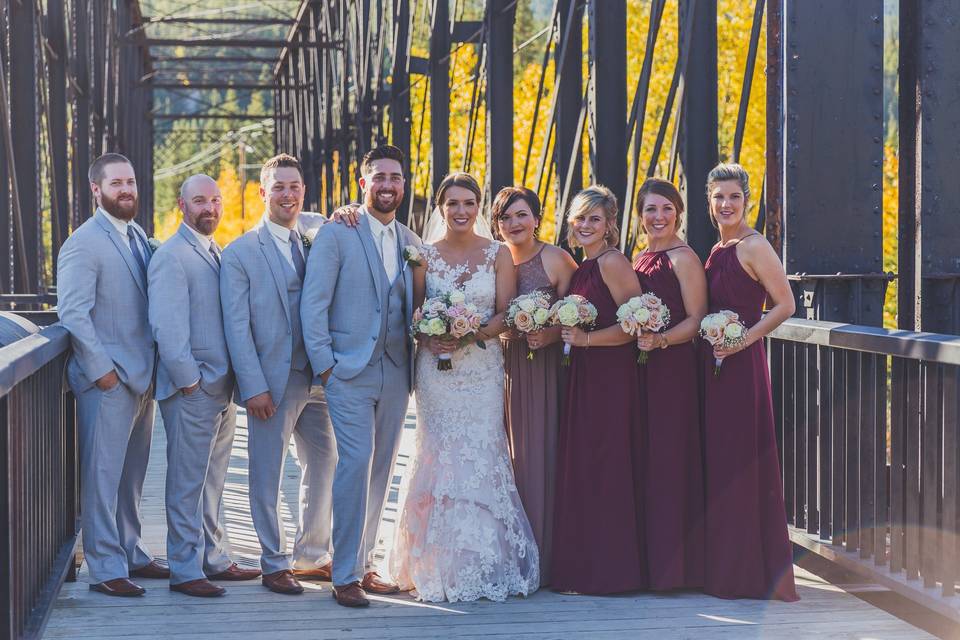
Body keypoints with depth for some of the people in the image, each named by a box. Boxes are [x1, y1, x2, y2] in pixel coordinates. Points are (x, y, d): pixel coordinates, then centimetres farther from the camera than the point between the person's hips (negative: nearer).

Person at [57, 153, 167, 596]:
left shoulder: (138, 237, 14)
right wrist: (101, 370, -17)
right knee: (102, 475, -3)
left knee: (130, 476, 16)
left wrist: (153, 367, 9)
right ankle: (105, 569, 2)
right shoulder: (84, 244, -10)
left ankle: (131, 554, 25)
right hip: (107, 380, -8)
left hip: (142, 377, 8)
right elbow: (72, 313, -16)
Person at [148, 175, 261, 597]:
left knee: (213, 482, 17)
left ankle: (214, 559, 27)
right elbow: (166, 327, -19)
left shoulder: (216, 253, 15)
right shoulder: (171, 257, -13)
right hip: (191, 390, -9)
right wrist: (189, 381, -17)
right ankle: (184, 571, 5)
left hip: (222, 386, 9)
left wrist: (232, 380, 9)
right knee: (187, 483, -1)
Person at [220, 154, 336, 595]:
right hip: (271, 382, -5)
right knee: (267, 476, 3)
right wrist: (253, 387, -14)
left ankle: (313, 555, 26)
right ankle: (275, 564, 15)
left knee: (324, 467, 12)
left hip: (315, 377, 5)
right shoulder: (240, 253, -5)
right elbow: (236, 326, -7)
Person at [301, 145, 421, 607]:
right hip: (350, 372, -5)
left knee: (380, 471, 8)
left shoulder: (411, 243, 14)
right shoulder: (336, 235, -2)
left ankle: (363, 564, 18)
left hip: (396, 374, 5)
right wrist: (324, 363, -10)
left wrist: (417, 358, 5)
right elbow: (314, 303, -5)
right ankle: (345, 575, -7)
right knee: (356, 463, -13)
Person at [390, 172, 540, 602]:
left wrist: (472, 334, -16)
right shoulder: (424, 255, 5)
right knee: (440, 457, -2)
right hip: (435, 369, 0)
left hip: (482, 368, 0)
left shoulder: (498, 254, 4)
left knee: (481, 456, -4)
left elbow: (507, 314, -1)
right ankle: (442, 567, 6)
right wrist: (429, 339, -15)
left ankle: (486, 564, 5)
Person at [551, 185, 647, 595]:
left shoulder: (612, 262, -10)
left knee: (604, 471, -6)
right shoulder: (581, 269, 17)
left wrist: (586, 339, -18)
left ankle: (611, 572, -1)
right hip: (583, 378, 9)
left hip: (612, 377, -9)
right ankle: (584, 570, 14)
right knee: (579, 470, 9)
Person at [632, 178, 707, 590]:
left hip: (673, 369, -8)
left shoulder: (683, 258, -6)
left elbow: (697, 319, -12)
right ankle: (650, 562, 13)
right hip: (641, 369, 8)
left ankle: (672, 565, -1)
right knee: (643, 461, 7)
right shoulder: (639, 259, 17)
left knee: (668, 459, -7)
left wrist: (660, 340, -24)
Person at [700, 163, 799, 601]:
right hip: (714, 363, 9)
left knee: (742, 460, -6)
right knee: (718, 460, 10)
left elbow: (785, 305, -13)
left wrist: (744, 339, -18)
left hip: (742, 363, -9)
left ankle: (753, 572, -1)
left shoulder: (754, 247, -10)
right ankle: (724, 568, 17)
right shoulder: (717, 250, 15)